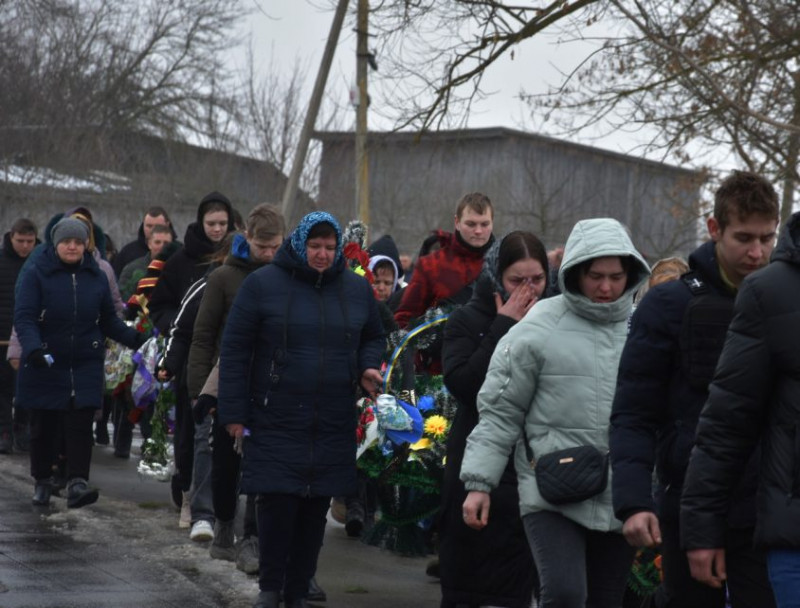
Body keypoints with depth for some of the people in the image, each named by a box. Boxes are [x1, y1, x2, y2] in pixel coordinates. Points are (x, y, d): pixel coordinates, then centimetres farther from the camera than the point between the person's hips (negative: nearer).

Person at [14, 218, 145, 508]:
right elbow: (24, 317, -13)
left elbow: (109, 320, 13)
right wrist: (32, 348, -30)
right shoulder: (37, 275, -5)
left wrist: (135, 339, -4)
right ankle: (42, 481, 25)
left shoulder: (96, 277, 7)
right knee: (43, 426, 8)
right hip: (44, 365, -1)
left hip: (86, 367, 2)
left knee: (80, 424, -9)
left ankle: (77, 483, -13)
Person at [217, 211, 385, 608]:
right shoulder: (262, 284, -2)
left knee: (315, 508, 6)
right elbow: (235, 348, -1)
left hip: (333, 426, 3)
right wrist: (233, 412, -4)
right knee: (276, 502, -8)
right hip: (275, 421, -3)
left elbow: (373, 337, 24)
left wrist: (367, 367, 1)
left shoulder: (356, 288, 10)